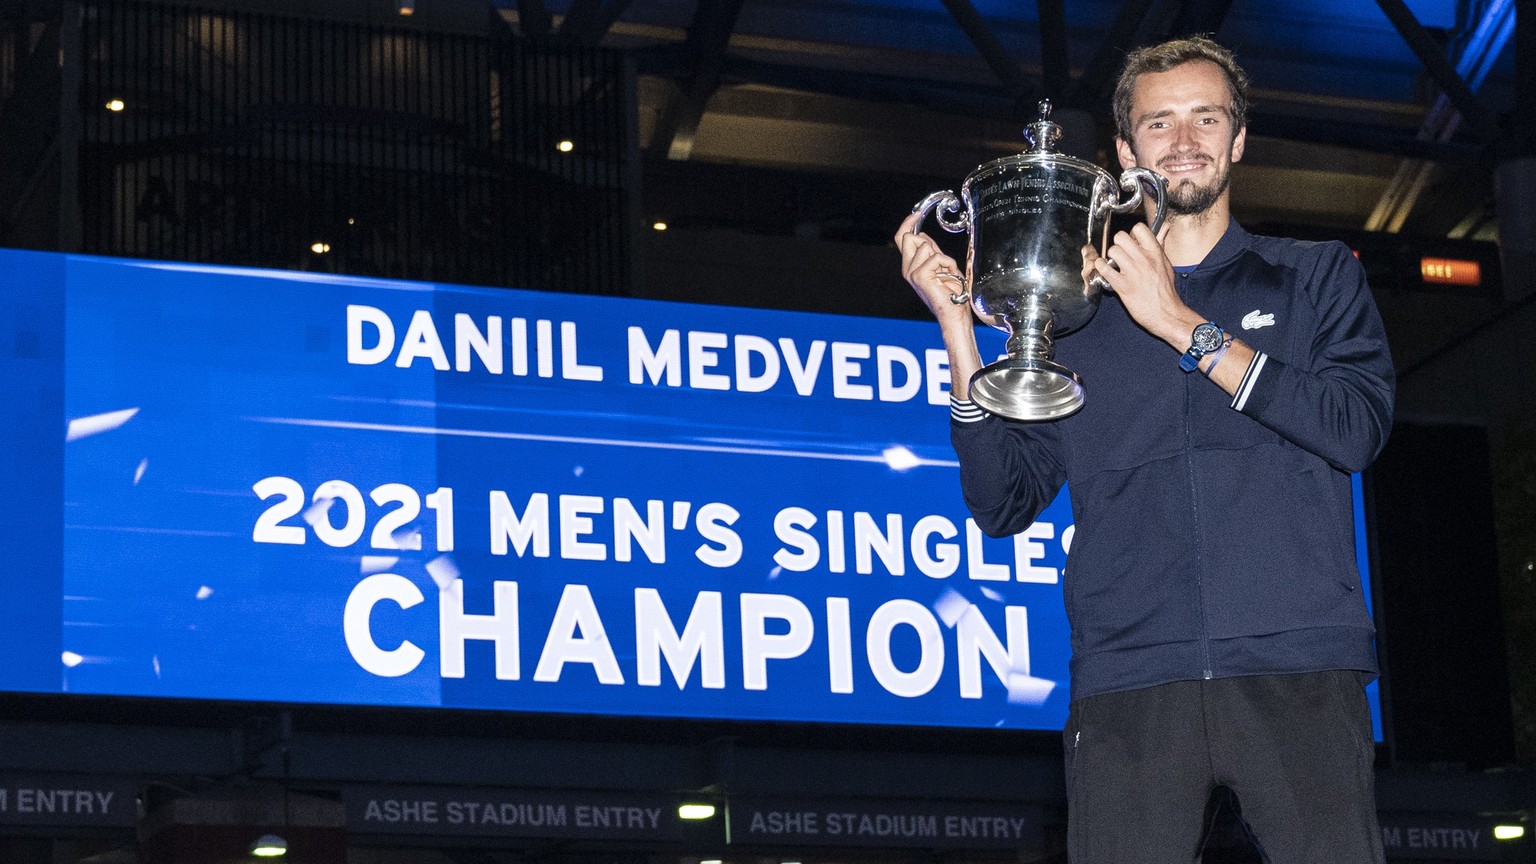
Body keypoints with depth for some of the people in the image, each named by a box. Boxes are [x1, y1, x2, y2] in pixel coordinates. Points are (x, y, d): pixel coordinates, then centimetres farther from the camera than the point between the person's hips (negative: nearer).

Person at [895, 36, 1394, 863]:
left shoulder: (1315, 277, 18)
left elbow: (1357, 426, -1)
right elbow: (1003, 504, 13)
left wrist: (1185, 327, -3)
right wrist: (958, 327, 4)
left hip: (1297, 670, -1)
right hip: (1131, 684, 1)